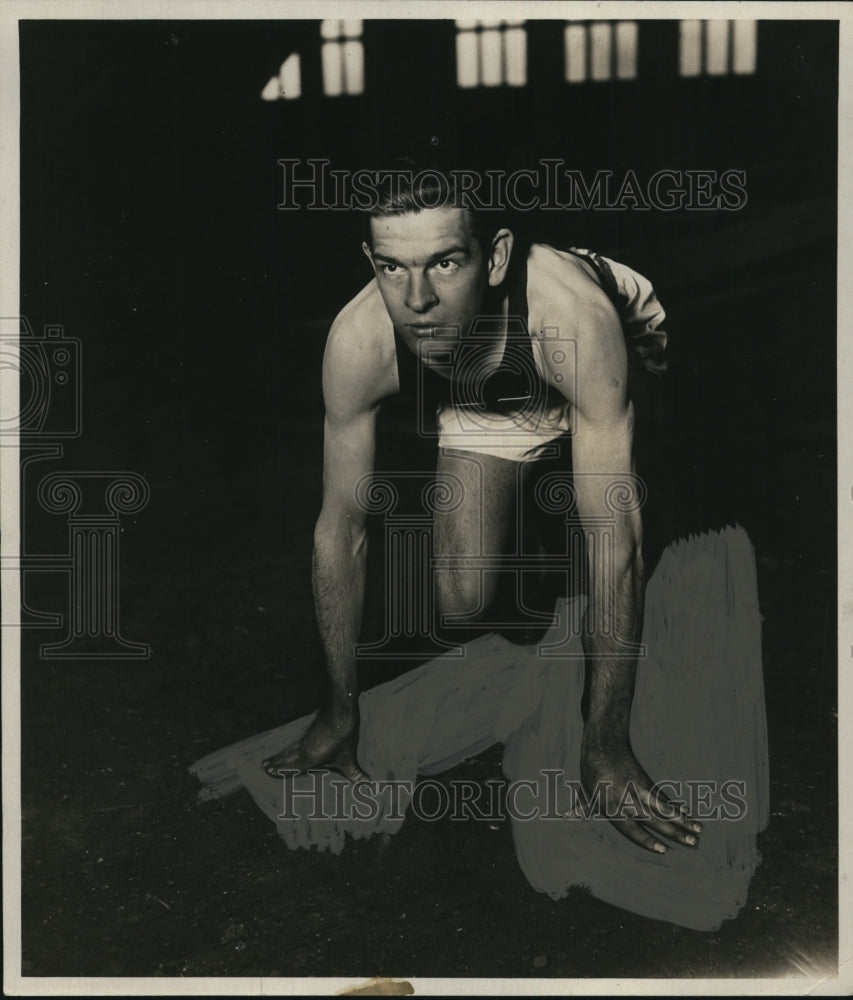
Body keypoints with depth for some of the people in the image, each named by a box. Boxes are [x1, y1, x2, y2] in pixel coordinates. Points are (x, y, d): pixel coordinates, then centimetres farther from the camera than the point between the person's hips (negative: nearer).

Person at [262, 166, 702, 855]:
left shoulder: (574, 314, -46)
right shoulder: (358, 341, -36)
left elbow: (615, 535, -42)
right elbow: (341, 528, -24)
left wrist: (606, 746, -39)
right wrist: (342, 709, -17)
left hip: (632, 368, 0)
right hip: (485, 405, 1)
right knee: (462, 603, -9)